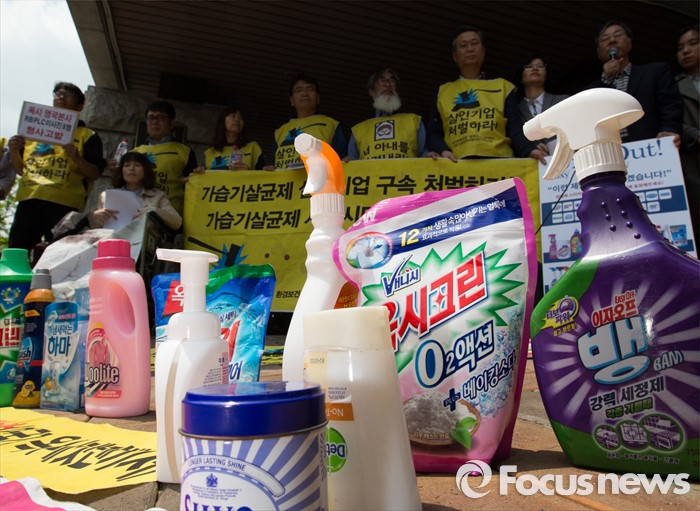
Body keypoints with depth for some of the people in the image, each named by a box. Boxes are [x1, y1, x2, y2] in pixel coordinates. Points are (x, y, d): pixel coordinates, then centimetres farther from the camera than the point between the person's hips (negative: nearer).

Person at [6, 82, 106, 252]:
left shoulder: (87, 136, 12)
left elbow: (95, 174, 2)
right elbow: (20, 169, 25)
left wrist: (77, 158, -15)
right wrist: (13, 151, 5)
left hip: (63, 204, -4)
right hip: (28, 200, 4)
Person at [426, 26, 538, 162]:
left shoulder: (503, 86, 21)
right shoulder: (442, 91, 22)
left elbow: (514, 129, 11)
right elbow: (433, 133, 16)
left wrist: (530, 149, -9)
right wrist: (442, 150, -6)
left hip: (498, 159, 0)